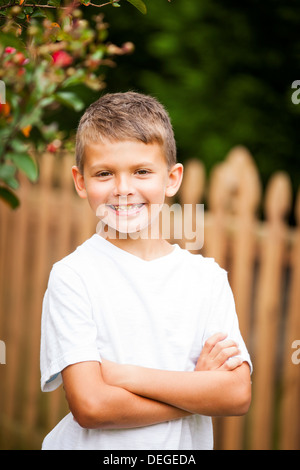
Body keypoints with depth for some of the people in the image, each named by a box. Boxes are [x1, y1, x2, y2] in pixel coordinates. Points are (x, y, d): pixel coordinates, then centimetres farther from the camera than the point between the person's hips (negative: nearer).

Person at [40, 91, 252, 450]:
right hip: (93, 447, -2)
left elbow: (238, 395, -11)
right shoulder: (72, 276, -11)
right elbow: (90, 405, -18)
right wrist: (199, 386, -14)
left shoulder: (208, 277, -2)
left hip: (185, 447, 3)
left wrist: (126, 374, -16)